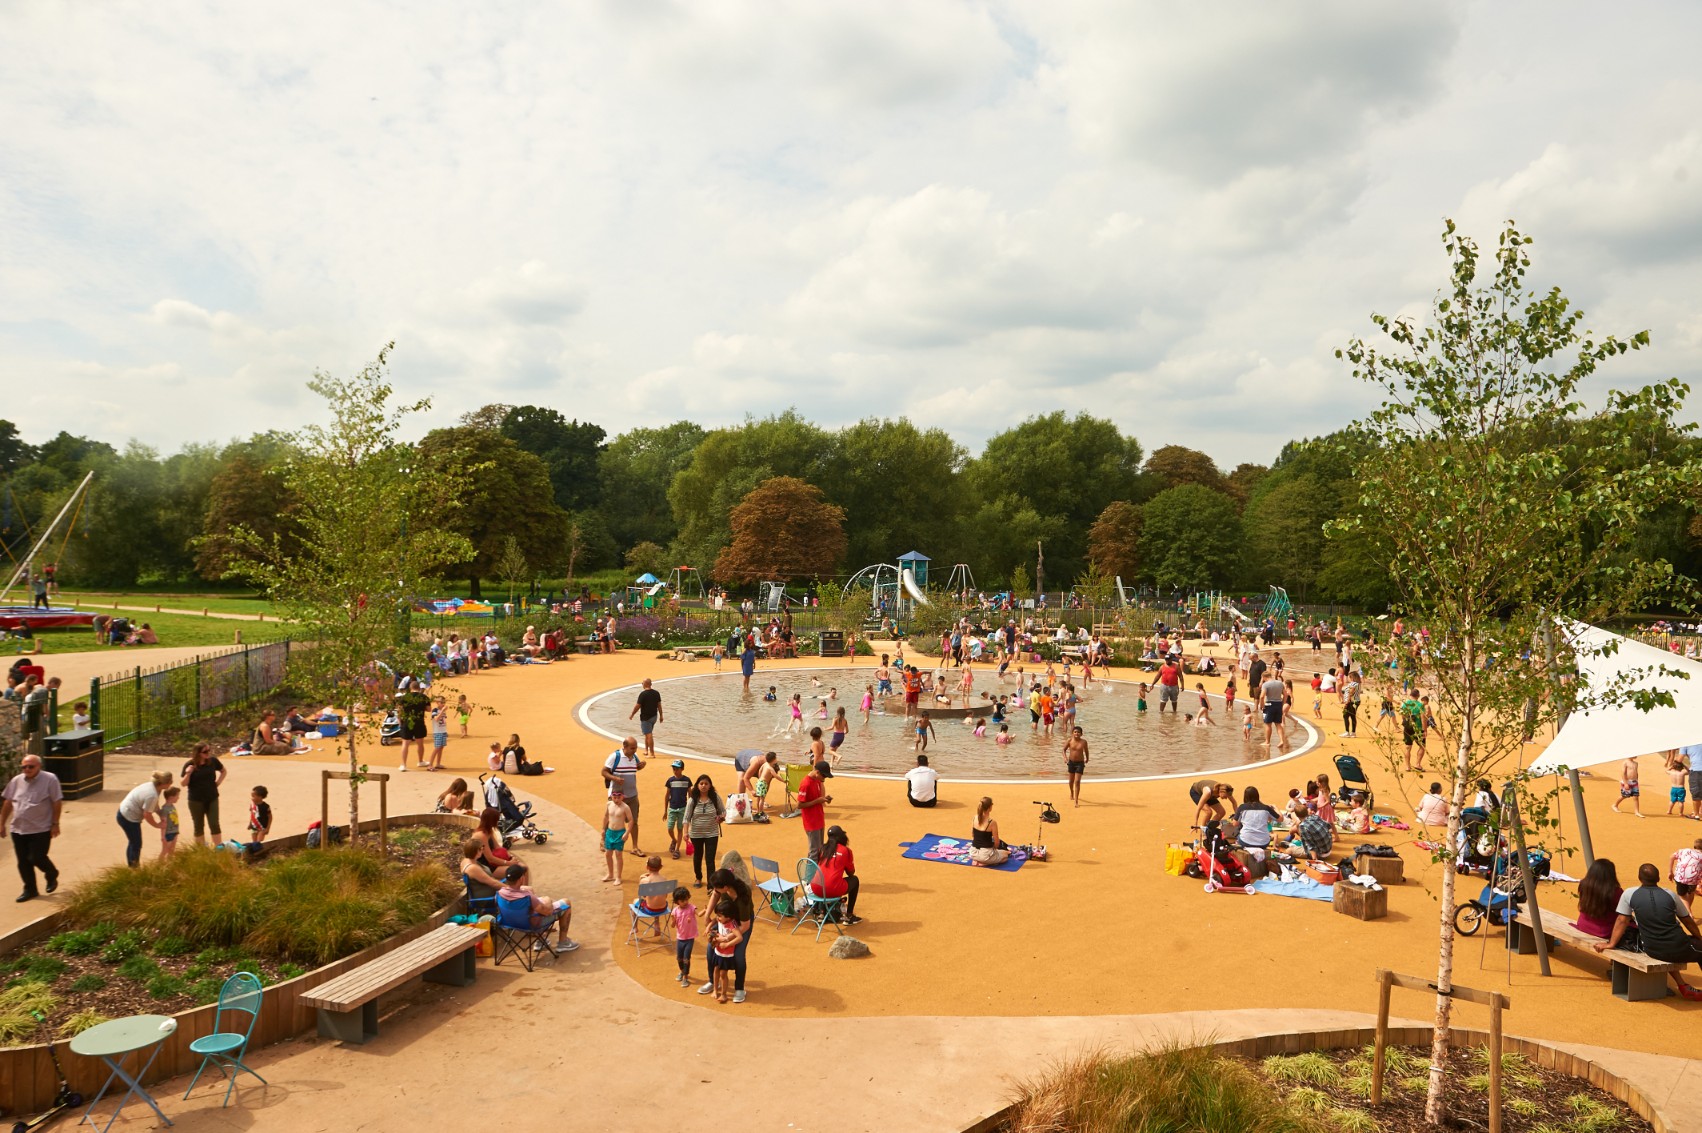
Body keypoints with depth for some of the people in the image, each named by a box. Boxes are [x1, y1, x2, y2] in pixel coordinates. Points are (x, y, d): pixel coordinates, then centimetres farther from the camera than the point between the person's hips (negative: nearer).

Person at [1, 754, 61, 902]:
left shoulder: (50, 779, -11)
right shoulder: (16, 781, 3)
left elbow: (57, 802, -10)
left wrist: (55, 824, -11)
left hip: (41, 829, -5)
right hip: (18, 829, 5)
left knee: (37, 858, -4)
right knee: (23, 862, 9)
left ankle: (52, 875, 26)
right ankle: (30, 890, 22)